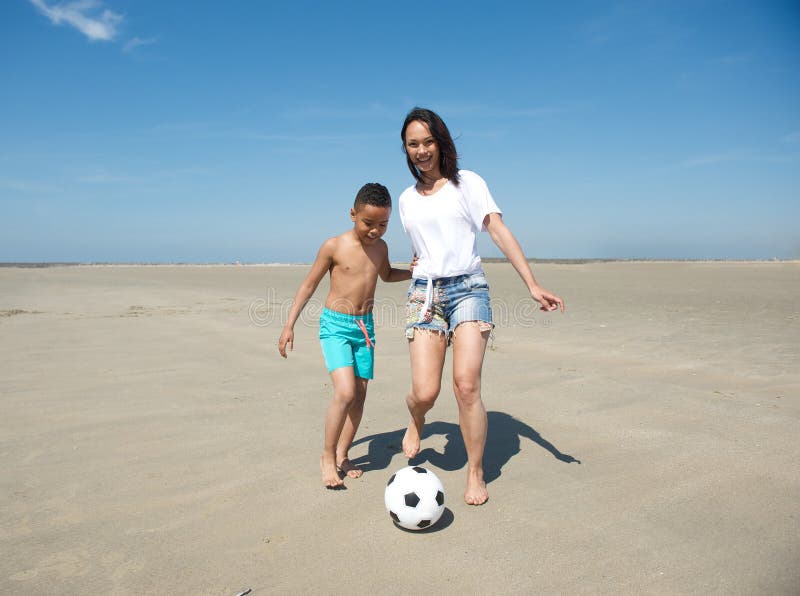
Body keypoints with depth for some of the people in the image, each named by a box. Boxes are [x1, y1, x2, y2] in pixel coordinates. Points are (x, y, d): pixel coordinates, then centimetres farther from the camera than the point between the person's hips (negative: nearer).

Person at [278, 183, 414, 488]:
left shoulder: (380, 247, 5)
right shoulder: (333, 246, -10)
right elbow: (309, 285, -3)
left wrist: (411, 271, 7)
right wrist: (289, 325, -5)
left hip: (365, 326, 5)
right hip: (335, 325, -5)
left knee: (359, 395, 6)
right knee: (345, 392, -18)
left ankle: (342, 456, 21)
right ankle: (327, 456, 1)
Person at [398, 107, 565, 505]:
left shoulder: (468, 183, 4)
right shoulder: (406, 200, 15)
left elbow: (499, 231, -6)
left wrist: (532, 285, -14)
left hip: (468, 288, -2)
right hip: (424, 292, 3)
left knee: (466, 386, -14)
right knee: (425, 392, -9)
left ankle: (476, 473, 6)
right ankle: (416, 422, 28)